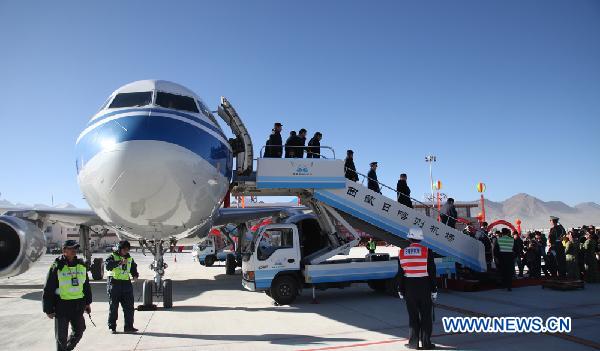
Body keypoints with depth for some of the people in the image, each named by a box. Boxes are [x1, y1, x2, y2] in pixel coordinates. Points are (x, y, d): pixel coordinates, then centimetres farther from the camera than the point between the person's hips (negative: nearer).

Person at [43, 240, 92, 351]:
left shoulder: (81, 265, 5)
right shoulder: (57, 267, -10)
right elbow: (48, 290, -8)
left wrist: (87, 302, 15)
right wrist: (48, 309, -8)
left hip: (78, 305, 5)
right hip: (62, 306, -5)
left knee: (79, 331, 18)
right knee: (61, 336, 6)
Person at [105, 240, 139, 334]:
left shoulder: (130, 259, 12)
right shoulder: (113, 256, -3)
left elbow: (133, 269, 21)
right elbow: (107, 266, -21)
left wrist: (135, 275, 0)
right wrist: (119, 262, -31)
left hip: (126, 284, 4)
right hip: (114, 284, -4)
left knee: (129, 306, 3)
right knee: (113, 307, 4)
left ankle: (128, 327, 10)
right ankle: (112, 327, 15)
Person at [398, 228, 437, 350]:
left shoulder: (402, 252, -1)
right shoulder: (427, 251, -8)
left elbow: (401, 273, 3)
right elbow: (432, 272, -7)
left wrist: (401, 290, 11)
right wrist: (434, 290, 0)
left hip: (409, 288, 2)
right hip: (424, 287, -2)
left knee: (413, 316, 10)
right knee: (426, 316, 7)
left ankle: (413, 342, 15)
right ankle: (426, 343, 11)